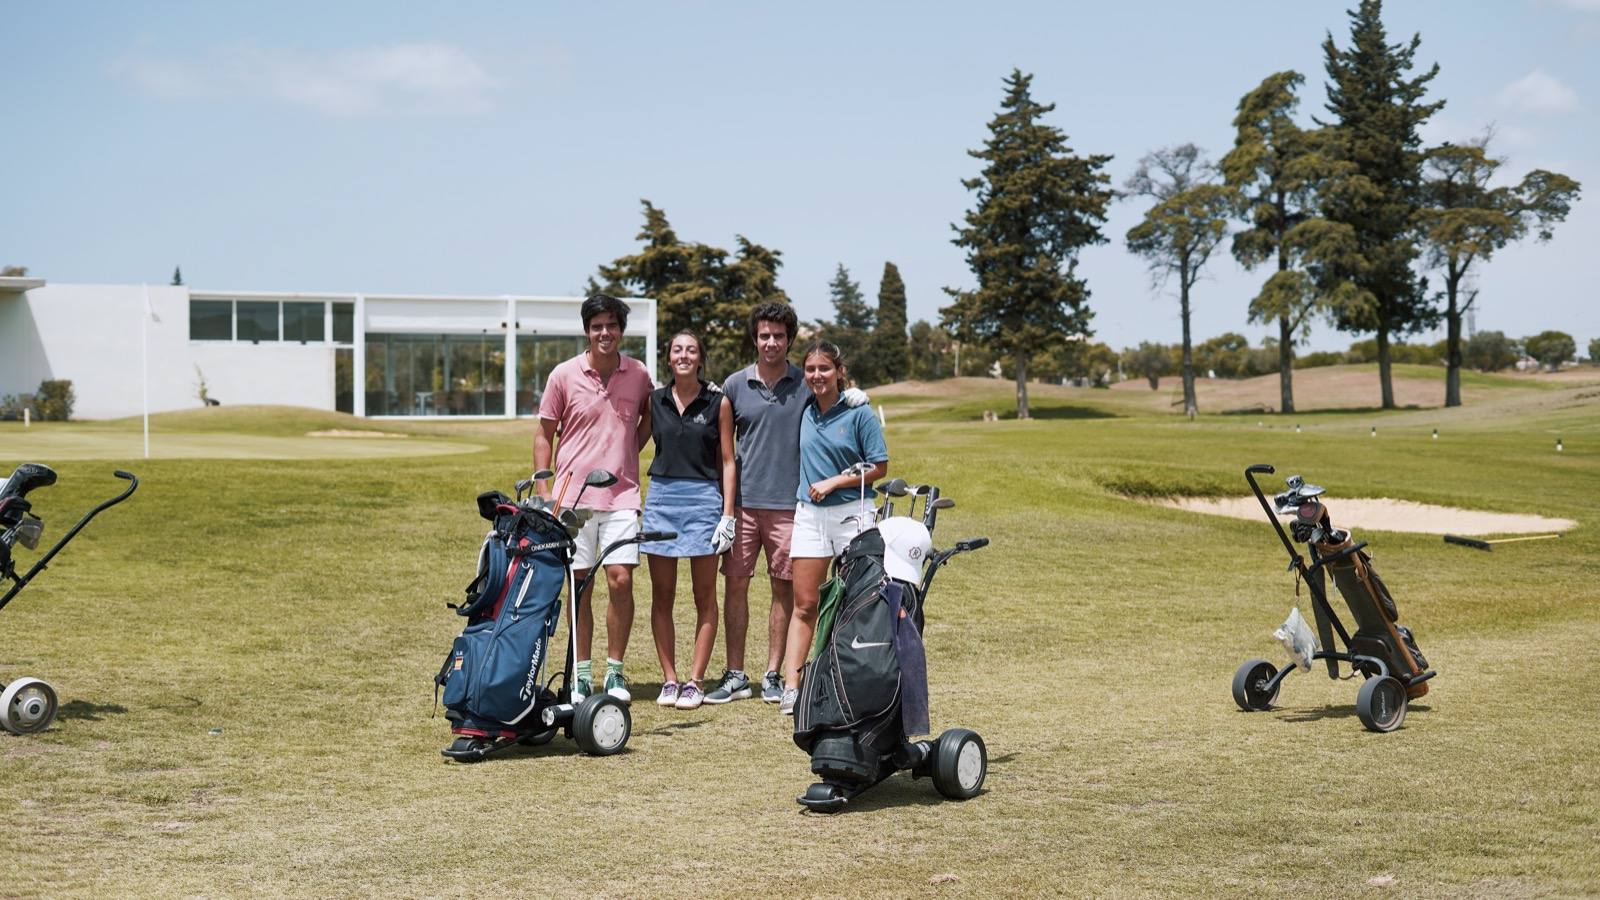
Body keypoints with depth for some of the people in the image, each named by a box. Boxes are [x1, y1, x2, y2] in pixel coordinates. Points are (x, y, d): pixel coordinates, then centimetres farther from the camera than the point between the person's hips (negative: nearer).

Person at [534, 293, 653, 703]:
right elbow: (544, 435, 4)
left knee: (621, 579, -6)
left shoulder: (639, 375, 3)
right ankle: (581, 673, 12)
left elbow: (649, 416, 23)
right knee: (579, 584, 4)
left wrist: (630, 452, 9)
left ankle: (615, 671, 6)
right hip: (574, 496, -1)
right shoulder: (564, 375, -1)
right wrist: (543, 492, -2)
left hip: (622, 495, 1)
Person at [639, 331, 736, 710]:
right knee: (661, 594, 3)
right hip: (661, 496, 3)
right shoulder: (654, 400, 8)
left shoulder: (718, 402, 1)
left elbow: (727, 461, 2)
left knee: (704, 596, 1)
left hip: (703, 497, -2)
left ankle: (694, 681, 5)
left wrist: (728, 513, -4)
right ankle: (669, 679, 10)